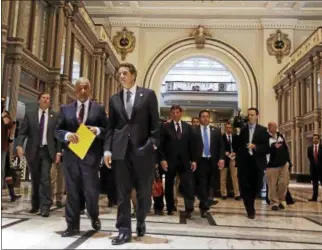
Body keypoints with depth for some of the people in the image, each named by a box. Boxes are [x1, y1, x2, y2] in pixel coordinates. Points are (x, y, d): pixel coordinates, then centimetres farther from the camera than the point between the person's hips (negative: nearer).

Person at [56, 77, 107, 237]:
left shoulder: (99, 109, 7)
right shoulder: (65, 109, 11)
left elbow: (107, 130, 5)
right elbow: (58, 130, 7)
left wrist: (97, 130, -16)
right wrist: (67, 135, -13)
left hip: (91, 155, -2)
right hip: (71, 155, 2)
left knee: (91, 190, 2)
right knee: (72, 191, 6)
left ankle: (94, 217, 31)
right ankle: (73, 226, 16)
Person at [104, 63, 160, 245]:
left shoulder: (148, 94, 4)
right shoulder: (114, 99, 14)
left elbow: (155, 123, 1)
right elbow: (111, 126, 11)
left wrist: (154, 144, -9)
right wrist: (108, 149, 2)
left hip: (143, 149, -2)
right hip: (121, 150, 2)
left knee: (144, 191, 8)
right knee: (123, 192, 3)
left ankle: (141, 222, 31)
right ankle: (124, 230, 11)